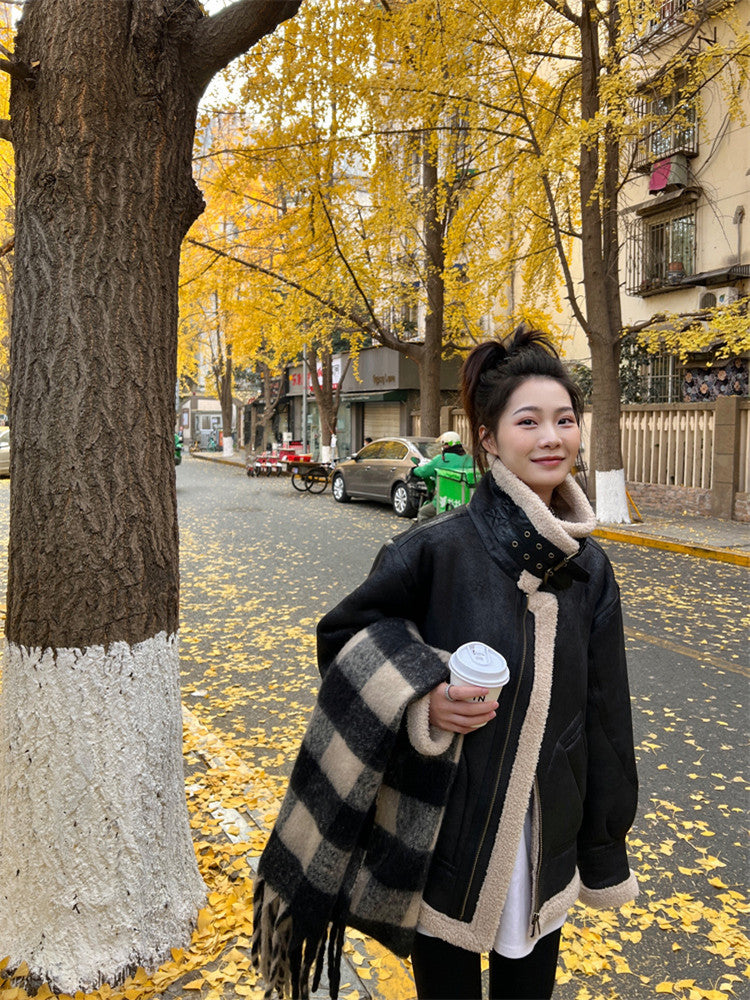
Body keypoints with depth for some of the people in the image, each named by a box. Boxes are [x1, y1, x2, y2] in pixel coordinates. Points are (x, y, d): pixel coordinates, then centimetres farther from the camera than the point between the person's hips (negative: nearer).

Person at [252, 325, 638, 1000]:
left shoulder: (589, 567, -3)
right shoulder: (438, 549, -18)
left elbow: (601, 712, 4)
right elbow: (343, 632, -6)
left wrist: (602, 852, 10)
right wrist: (420, 693, -23)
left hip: (545, 842, 4)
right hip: (443, 840, -4)